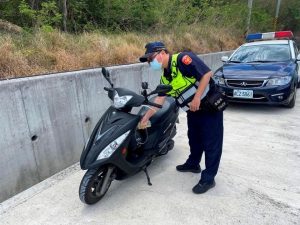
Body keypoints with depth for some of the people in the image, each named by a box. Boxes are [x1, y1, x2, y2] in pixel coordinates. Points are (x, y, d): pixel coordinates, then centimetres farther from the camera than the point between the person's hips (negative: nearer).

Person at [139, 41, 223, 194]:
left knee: (211, 142, 0)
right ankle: (193, 164, 43)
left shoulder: (183, 59, -19)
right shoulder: (165, 78, 5)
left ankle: (208, 178, 9)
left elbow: (207, 73, -23)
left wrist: (197, 98, -25)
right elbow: (159, 99, 4)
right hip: (193, 110, 8)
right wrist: (146, 117, -2)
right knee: (194, 137, 22)